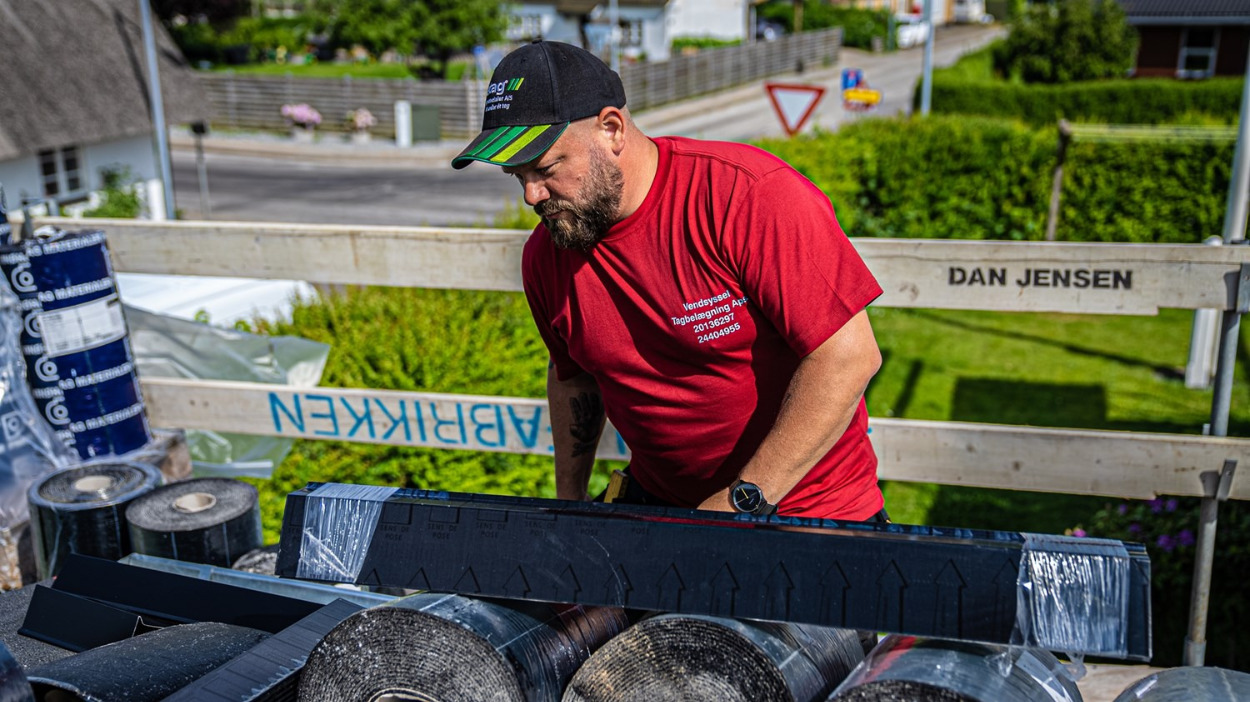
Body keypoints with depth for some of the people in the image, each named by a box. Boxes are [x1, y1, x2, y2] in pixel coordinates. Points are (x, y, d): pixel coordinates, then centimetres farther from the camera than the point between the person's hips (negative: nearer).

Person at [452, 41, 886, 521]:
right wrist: (569, 501, 9)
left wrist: (744, 501, -23)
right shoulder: (544, 257, -3)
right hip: (656, 506, 4)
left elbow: (849, 355, -25)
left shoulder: (751, 194, -23)